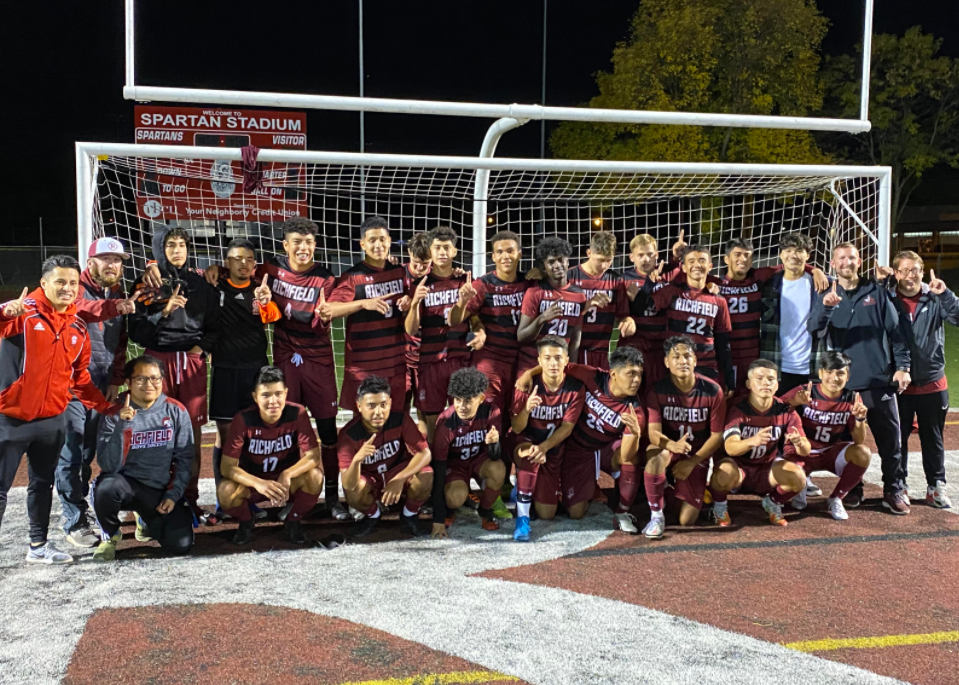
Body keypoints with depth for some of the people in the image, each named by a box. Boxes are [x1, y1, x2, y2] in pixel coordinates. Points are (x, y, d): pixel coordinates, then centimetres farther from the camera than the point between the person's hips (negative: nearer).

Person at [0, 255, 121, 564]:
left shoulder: (78, 327, 6)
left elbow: (79, 376, 12)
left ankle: (38, 546, 29)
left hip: (52, 421, 6)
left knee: (43, 484, 16)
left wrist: (107, 407, 5)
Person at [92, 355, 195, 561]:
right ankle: (110, 535, -2)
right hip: (126, 483, -2)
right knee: (106, 487, -37)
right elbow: (109, 466, -19)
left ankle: (147, 520, 23)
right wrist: (123, 426, -29)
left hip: (161, 489, 2)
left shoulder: (176, 412, -3)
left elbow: (184, 459, 3)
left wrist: (173, 495, -7)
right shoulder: (114, 413, -9)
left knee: (181, 544, -14)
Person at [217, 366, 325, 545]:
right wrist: (258, 483, -41)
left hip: (288, 482, 0)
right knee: (225, 491, -32)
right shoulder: (243, 420, -21)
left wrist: (287, 475, -40)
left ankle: (293, 520, -1)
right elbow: (227, 466, -23)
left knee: (314, 476, -31)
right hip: (253, 482, 0)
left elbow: (313, 456, -21)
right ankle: (246, 521, 4)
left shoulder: (297, 414, -19)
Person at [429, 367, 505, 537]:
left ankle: (485, 510, -2)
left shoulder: (490, 411, -23)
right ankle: (449, 509, 6)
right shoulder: (446, 422, -28)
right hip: (453, 463, -2)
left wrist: (494, 443, -46)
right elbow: (438, 471, -25)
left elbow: (496, 456, -19)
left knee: (498, 469, -32)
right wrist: (438, 520, -27)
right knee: (456, 497, -33)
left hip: (479, 459, 2)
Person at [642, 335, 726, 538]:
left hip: (697, 455, 1)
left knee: (687, 520, -8)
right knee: (656, 456, -41)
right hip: (668, 449, -1)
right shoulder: (657, 390, -14)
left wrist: (691, 462, -14)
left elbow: (717, 435, -7)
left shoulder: (712, 390, -13)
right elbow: (653, 433, -20)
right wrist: (672, 445, -42)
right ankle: (657, 515, -20)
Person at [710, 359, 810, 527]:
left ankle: (773, 502, 8)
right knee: (724, 475, -38)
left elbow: (806, 451, -17)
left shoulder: (785, 411, -12)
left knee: (798, 479, -26)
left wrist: (799, 443, -43)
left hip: (768, 468, 3)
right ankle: (719, 504, -2)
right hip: (739, 466, -3)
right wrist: (753, 441, -57)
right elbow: (730, 447, -34)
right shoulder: (737, 410, -20)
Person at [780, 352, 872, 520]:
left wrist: (860, 418, -26)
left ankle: (836, 499, -5)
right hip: (802, 454, -3)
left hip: (833, 452, 3)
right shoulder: (805, 392, -15)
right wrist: (794, 402, -44)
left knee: (863, 454, -28)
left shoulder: (851, 399, -6)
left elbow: (859, 441, -7)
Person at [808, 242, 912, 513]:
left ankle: (894, 491, 15)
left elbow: (895, 330, 7)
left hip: (880, 379, 0)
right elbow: (814, 329, -12)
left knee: (890, 439, 3)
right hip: (844, 381, 0)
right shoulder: (827, 296, 5)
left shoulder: (876, 291, 6)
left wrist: (902, 366, -1)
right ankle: (853, 489, 22)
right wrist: (825, 307, -31)